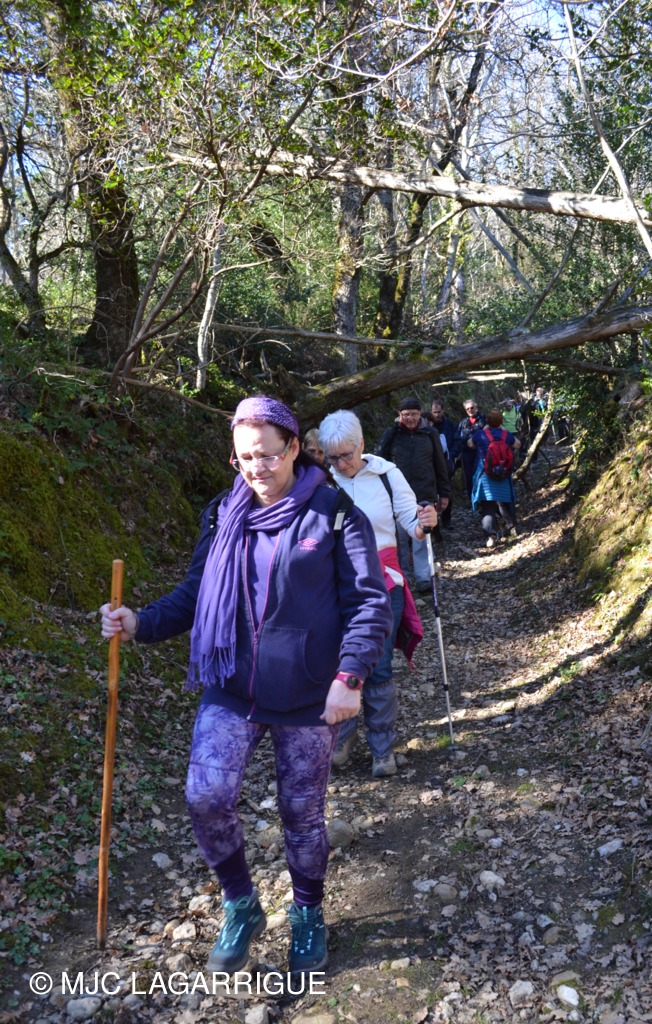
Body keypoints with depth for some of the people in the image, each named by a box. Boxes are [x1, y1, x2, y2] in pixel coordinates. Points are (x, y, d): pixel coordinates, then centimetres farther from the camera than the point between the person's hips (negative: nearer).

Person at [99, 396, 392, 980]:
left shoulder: (335, 514, -8)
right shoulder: (225, 517, 3)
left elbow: (370, 603, -10)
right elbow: (196, 594, 7)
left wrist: (350, 676, -21)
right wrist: (142, 624, -10)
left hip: (307, 698, -3)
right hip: (232, 691, 3)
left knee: (302, 812, 11)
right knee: (206, 796, -9)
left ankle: (308, 917, 41)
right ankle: (241, 908, 21)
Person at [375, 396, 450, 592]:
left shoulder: (430, 433, 2)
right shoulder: (391, 434, 0)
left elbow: (440, 465, 7)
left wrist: (444, 493, 8)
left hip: (424, 496, 0)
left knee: (422, 539, 3)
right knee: (399, 538, 9)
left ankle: (423, 578, 11)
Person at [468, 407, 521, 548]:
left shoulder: (480, 434, -10)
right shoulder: (506, 435, -3)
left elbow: (470, 444, 11)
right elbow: (517, 444, 18)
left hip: (485, 475, -3)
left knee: (487, 506, -3)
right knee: (505, 502, 21)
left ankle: (491, 535, -13)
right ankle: (512, 526, 33)